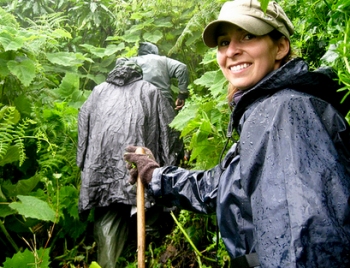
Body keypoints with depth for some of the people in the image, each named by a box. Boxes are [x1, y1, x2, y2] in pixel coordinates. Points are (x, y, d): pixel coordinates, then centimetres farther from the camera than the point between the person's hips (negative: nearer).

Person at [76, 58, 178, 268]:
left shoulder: (99, 91, 24)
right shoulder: (150, 91, 18)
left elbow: (83, 122, 17)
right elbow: (168, 125, 11)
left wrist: (83, 163, 19)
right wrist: (169, 161, 13)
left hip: (101, 162, 2)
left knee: (107, 216, 2)